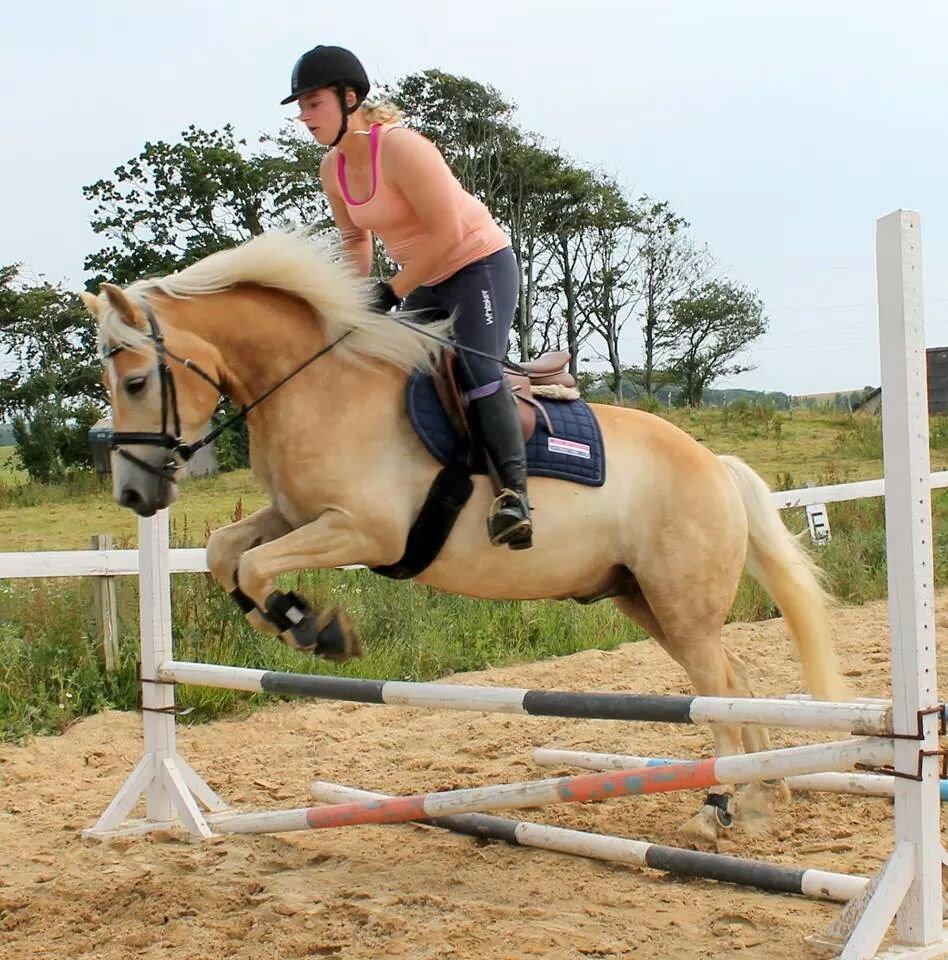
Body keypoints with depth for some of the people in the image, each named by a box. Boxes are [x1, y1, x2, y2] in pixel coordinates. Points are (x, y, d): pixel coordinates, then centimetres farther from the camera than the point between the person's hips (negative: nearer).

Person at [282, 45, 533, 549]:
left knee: (476, 368, -27)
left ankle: (514, 491, -29)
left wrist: (391, 292, -21)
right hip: (426, 283, 9)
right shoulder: (333, 168, 1)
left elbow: (447, 232, -25)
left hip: (480, 264, -9)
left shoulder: (401, 148, -24)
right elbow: (355, 237, 16)